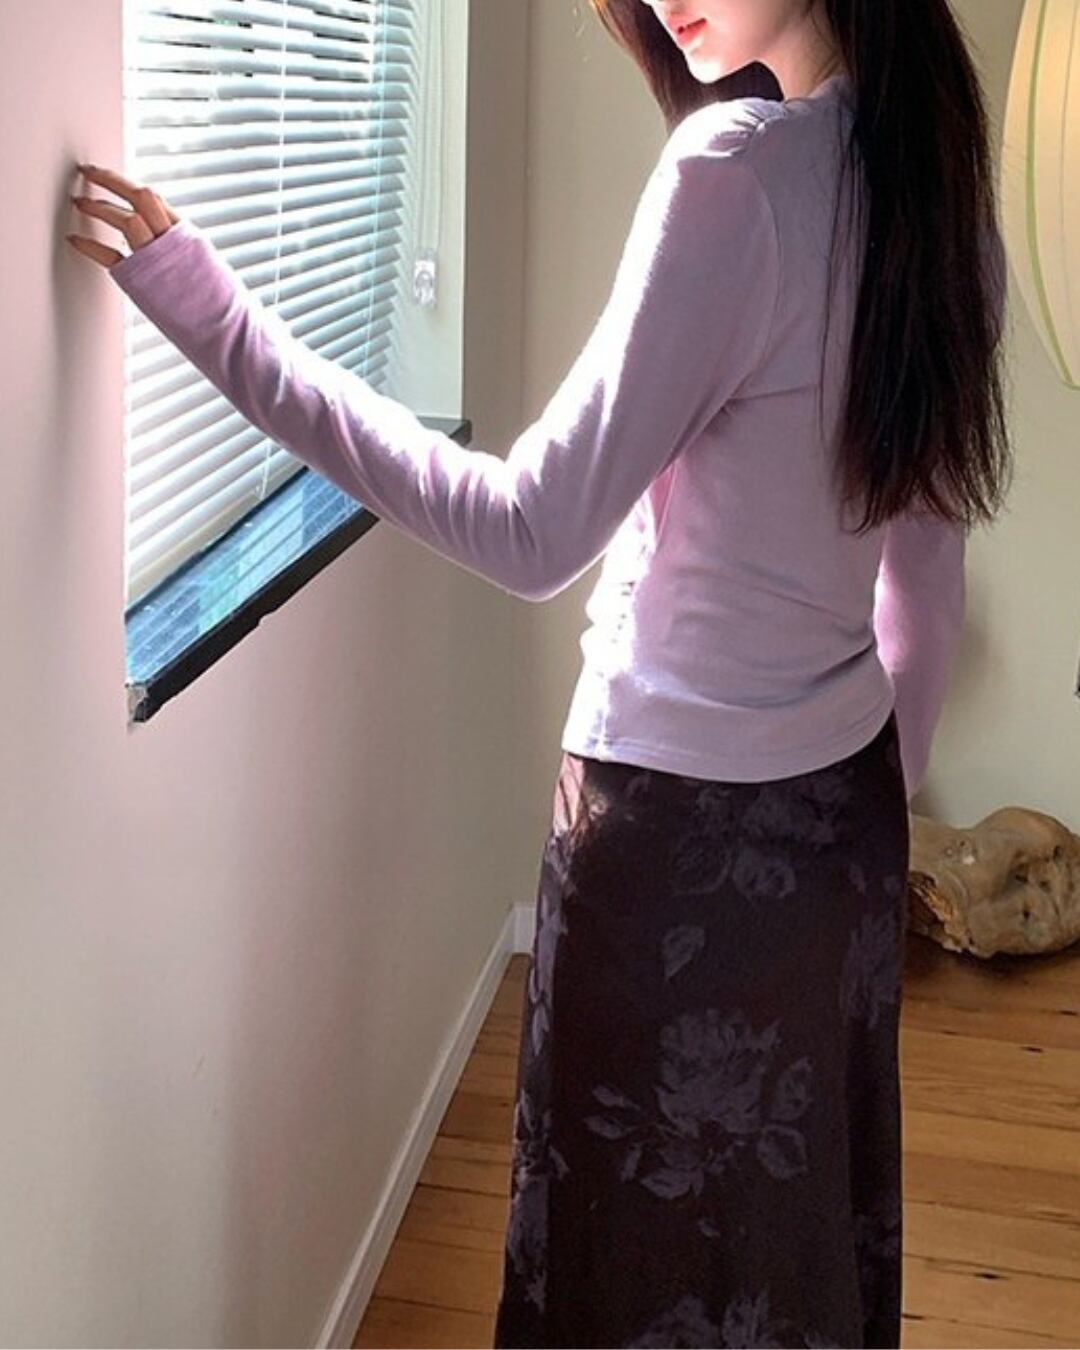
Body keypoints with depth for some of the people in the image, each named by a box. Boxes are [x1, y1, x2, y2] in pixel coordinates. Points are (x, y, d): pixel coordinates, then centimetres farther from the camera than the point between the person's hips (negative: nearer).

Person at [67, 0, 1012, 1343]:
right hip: (840, 789, 8)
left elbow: (530, 533, -24)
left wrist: (225, 326, -22)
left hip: (687, 808, -8)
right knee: (813, 1218, 24)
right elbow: (925, 561, 8)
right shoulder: (928, 170, 2)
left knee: (656, 1241, 13)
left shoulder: (737, 162, -22)